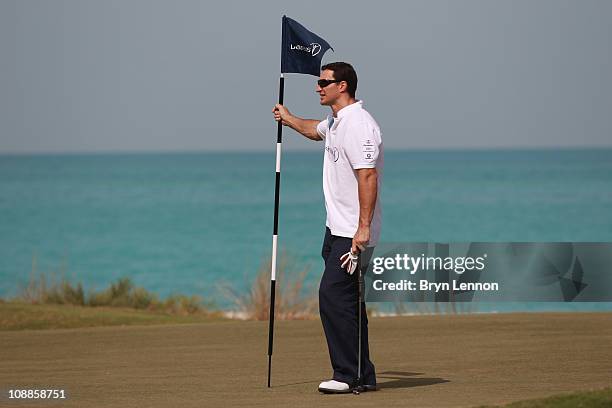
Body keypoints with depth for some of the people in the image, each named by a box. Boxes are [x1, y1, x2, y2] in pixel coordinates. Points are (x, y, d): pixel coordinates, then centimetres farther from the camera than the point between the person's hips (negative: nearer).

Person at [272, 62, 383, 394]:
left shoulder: (358, 124, -18)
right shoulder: (336, 122, 14)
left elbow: (368, 177, -26)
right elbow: (315, 130, 40)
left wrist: (363, 228, -30)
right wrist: (289, 119, 52)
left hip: (355, 233, -10)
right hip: (336, 228, 10)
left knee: (333, 295, -15)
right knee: (346, 301, 11)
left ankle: (348, 375, -12)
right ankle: (363, 376, 15)